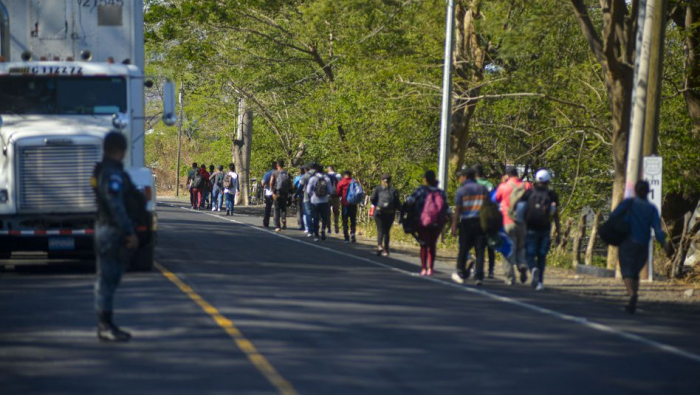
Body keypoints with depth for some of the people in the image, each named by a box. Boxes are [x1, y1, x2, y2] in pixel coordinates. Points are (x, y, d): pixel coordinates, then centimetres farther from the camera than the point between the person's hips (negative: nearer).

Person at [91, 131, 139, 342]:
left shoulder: (103, 170, 15)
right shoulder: (112, 173, -18)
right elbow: (116, 205, -23)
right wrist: (130, 232, -23)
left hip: (105, 228, 11)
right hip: (112, 230, -11)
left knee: (108, 278, 14)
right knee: (107, 279, -7)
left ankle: (105, 325, 20)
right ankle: (105, 326, -5)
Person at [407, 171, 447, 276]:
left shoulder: (421, 190, -8)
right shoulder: (441, 193, 3)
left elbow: (411, 201, -17)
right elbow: (445, 208, 3)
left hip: (423, 222, -3)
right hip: (437, 223, 3)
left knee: (424, 245, 5)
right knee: (432, 245, 12)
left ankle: (423, 268, -1)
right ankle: (430, 268, 10)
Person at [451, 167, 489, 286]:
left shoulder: (461, 191, -1)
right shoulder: (483, 189, 9)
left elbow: (457, 210, -6)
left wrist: (454, 225, -5)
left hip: (467, 222, -2)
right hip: (481, 222, 2)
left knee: (463, 249, 9)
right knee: (480, 250, 2)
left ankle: (461, 274, 15)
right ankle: (479, 276, -3)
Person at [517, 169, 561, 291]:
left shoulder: (528, 193, 0)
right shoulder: (552, 195, 0)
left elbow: (520, 209, -2)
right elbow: (556, 216, -1)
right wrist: (557, 232, 5)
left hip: (530, 229, -1)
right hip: (545, 229, 1)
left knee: (529, 255, 4)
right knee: (541, 256, 12)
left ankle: (533, 269, -27)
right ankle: (540, 282, 9)